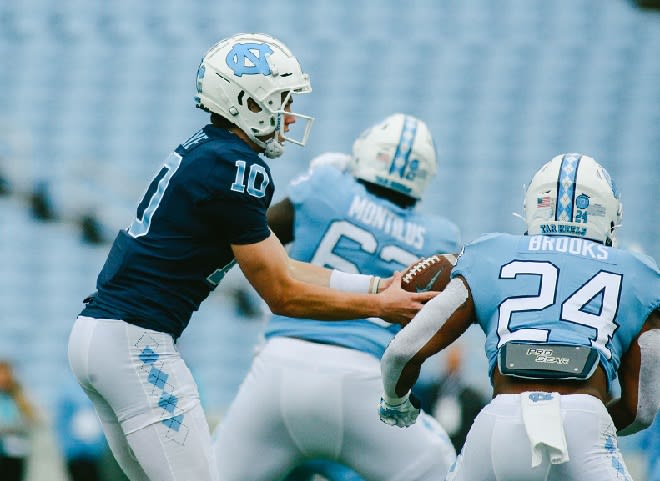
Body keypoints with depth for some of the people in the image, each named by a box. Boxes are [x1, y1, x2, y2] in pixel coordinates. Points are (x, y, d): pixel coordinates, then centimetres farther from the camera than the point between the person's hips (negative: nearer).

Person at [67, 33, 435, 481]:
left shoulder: (200, 151, 16)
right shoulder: (236, 167, -13)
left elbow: (282, 270, 19)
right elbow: (283, 296, -9)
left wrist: (379, 285, 17)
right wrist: (380, 307, 0)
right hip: (135, 343, -10)